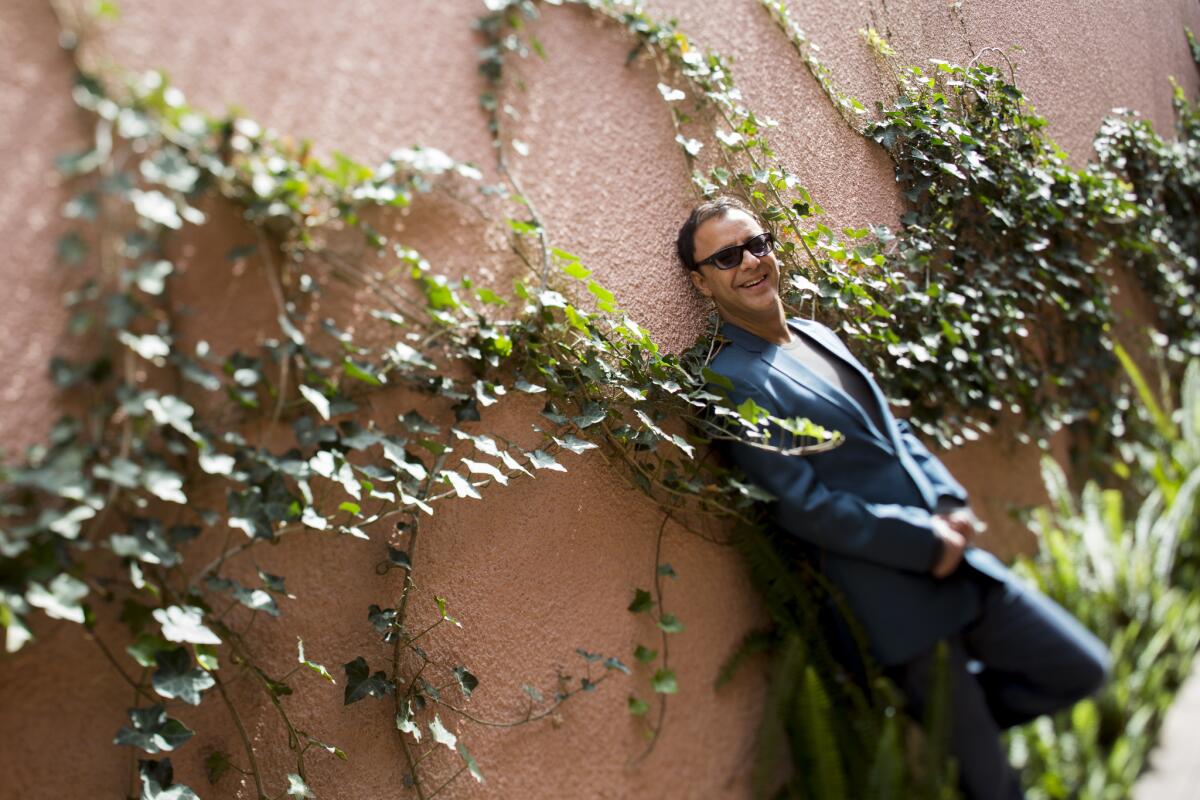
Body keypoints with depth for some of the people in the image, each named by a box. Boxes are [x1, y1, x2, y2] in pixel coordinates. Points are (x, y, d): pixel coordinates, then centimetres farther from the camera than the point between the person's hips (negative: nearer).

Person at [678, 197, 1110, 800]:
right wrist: (924, 542, -15)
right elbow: (802, 506, -19)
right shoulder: (730, 381, -16)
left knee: (1082, 671, 17)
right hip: (902, 605, -8)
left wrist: (950, 501, 0)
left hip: (955, 561, 8)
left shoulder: (817, 336, 10)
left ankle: (961, 715, 32)